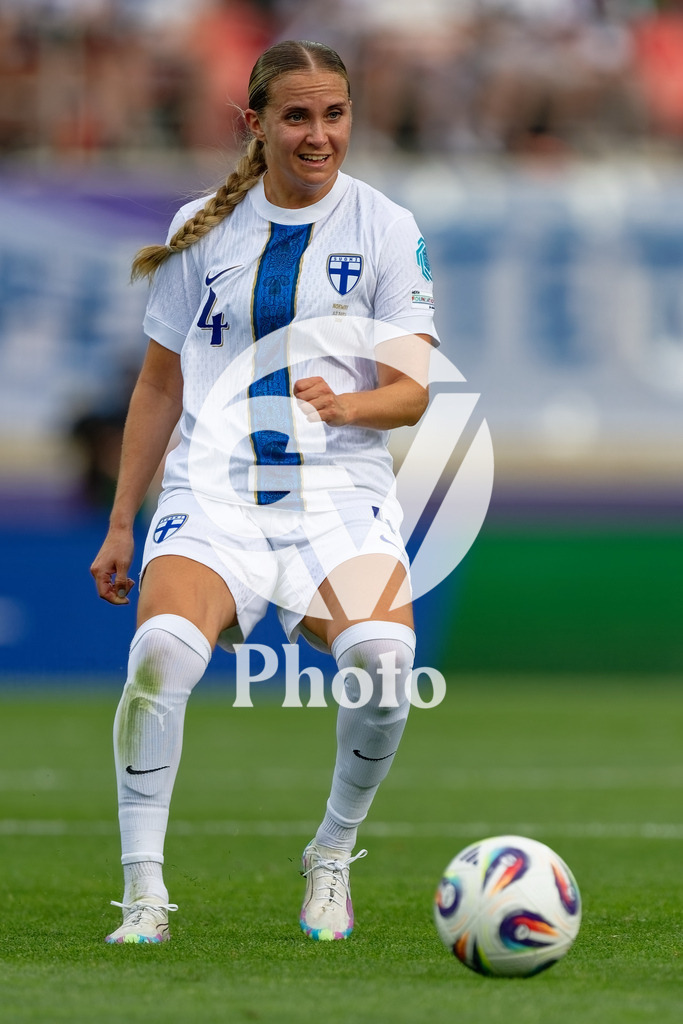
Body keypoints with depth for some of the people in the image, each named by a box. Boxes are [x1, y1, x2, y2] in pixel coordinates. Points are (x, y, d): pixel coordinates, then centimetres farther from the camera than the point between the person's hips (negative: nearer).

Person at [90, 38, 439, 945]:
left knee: (382, 656, -29)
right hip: (214, 491, 1)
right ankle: (143, 889, -17)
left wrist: (345, 404, -23)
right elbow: (160, 383, 18)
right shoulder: (204, 229, 11)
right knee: (161, 649, -29)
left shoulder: (386, 229, 4)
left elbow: (411, 392, -1)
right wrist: (121, 523, 17)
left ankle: (333, 854, -2)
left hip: (340, 494, -1)